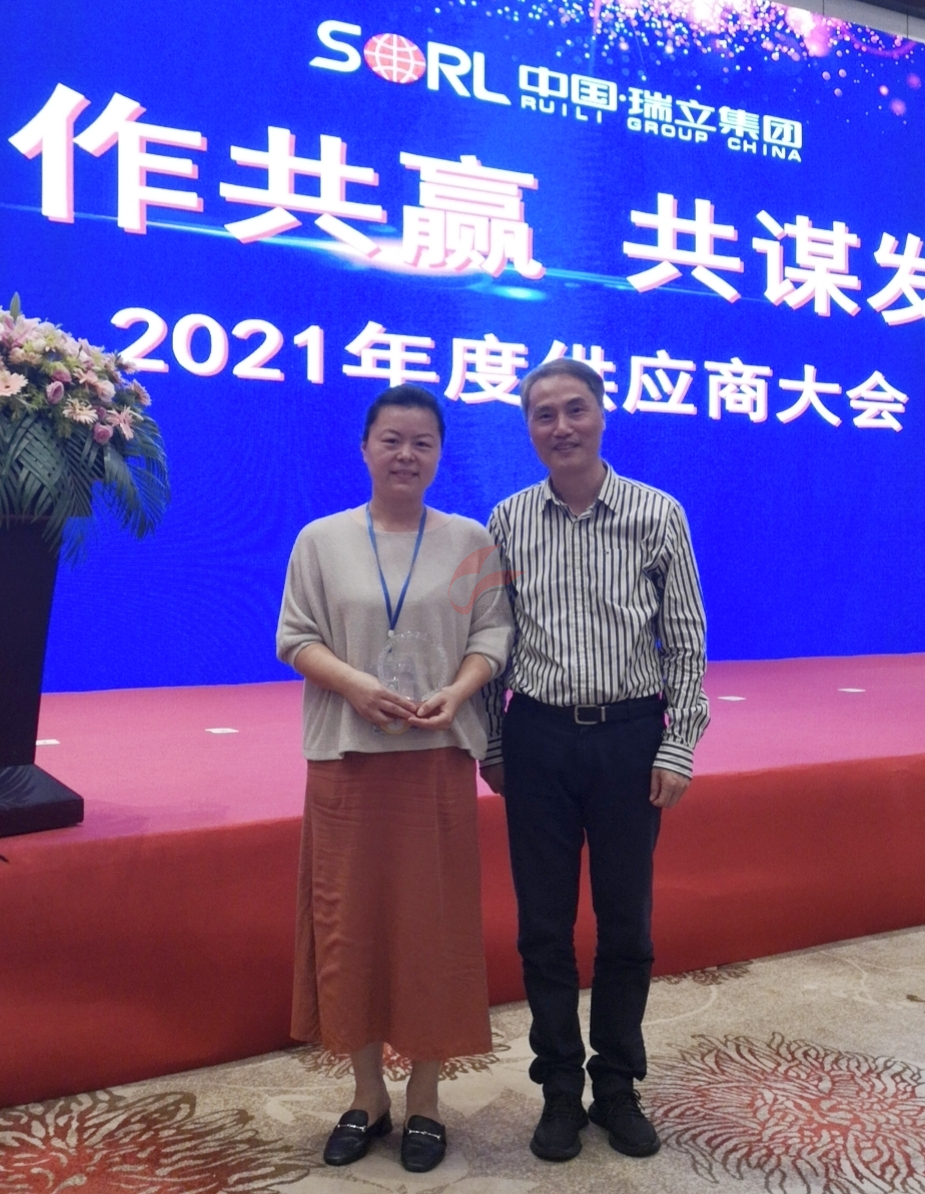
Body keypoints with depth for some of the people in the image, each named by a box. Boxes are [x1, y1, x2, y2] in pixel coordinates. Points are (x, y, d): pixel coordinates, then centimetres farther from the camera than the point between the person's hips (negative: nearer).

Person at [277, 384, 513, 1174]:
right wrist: (354, 684, -16)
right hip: (346, 758, 1)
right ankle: (367, 1096, 26)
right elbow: (295, 637, 1)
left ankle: (424, 1101, 23)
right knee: (350, 921, 7)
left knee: (434, 923, 5)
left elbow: (495, 632, 1)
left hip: (437, 757, 0)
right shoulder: (322, 539, 3)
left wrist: (457, 693, -17)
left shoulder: (470, 540, 4)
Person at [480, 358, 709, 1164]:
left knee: (626, 921, 11)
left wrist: (677, 750, -6)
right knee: (544, 923, 10)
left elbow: (686, 643, -2)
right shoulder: (507, 522, 1)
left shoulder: (658, 515, -3)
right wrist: (490, 744, 5)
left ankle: (618, 1087, 30)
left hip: (630, 737, -1)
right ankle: (560, 1089, 28)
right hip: (538, 737, 1)